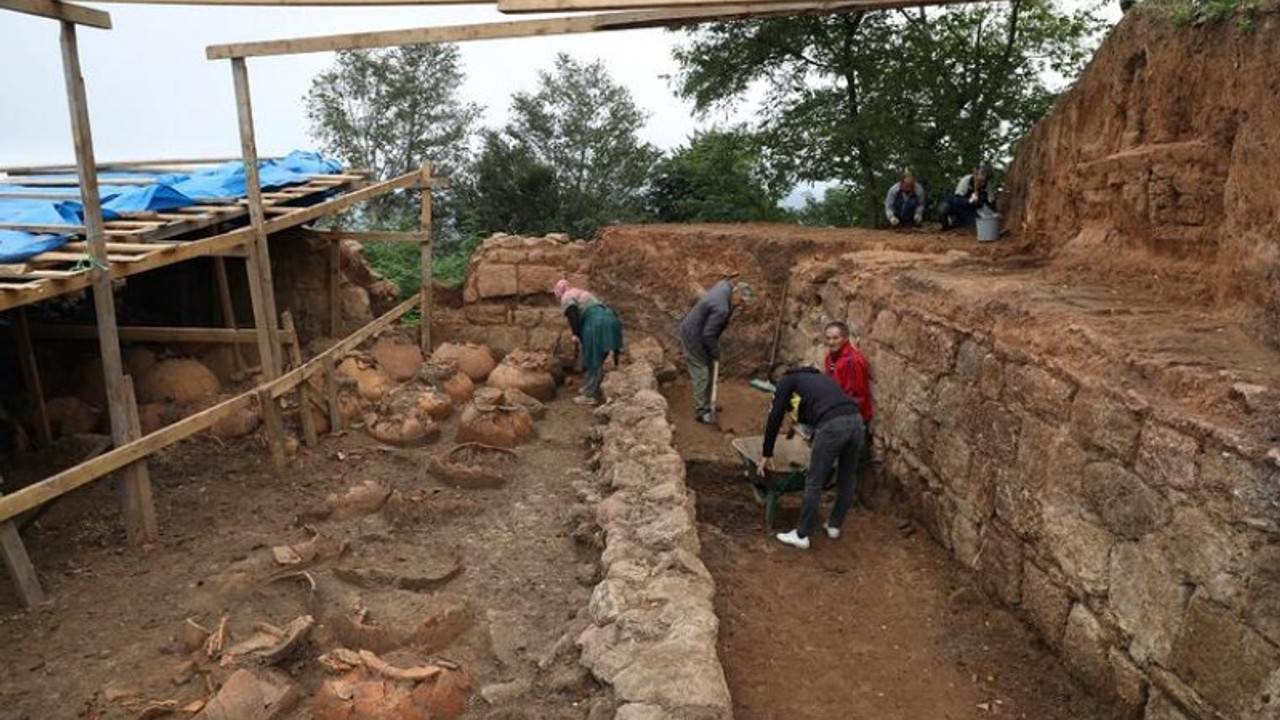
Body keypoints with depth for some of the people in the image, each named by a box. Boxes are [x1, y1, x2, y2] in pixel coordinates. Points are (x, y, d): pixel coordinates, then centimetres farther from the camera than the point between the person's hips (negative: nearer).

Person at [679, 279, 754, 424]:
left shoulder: (725, 285, -7)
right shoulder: (721, 309, -35)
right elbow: (708, 334, -29)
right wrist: (715, 353, -12)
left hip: (694, 329, 10)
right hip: (693, 337, -10)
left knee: (708, 370, 19)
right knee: (701, 374, -1)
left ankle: (705, 404, 32)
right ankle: (701, 412, 11)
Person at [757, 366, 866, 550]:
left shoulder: (787, 381, 19)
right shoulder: (818, 377, 38)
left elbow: (775, 419, 16)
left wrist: (766, 454, 24)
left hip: (832, 425, -7)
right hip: (856, 420, 7)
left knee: (814, 483, 5)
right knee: (846, 480, 23)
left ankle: (802, 536, 15)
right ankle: (834, 525, 38)